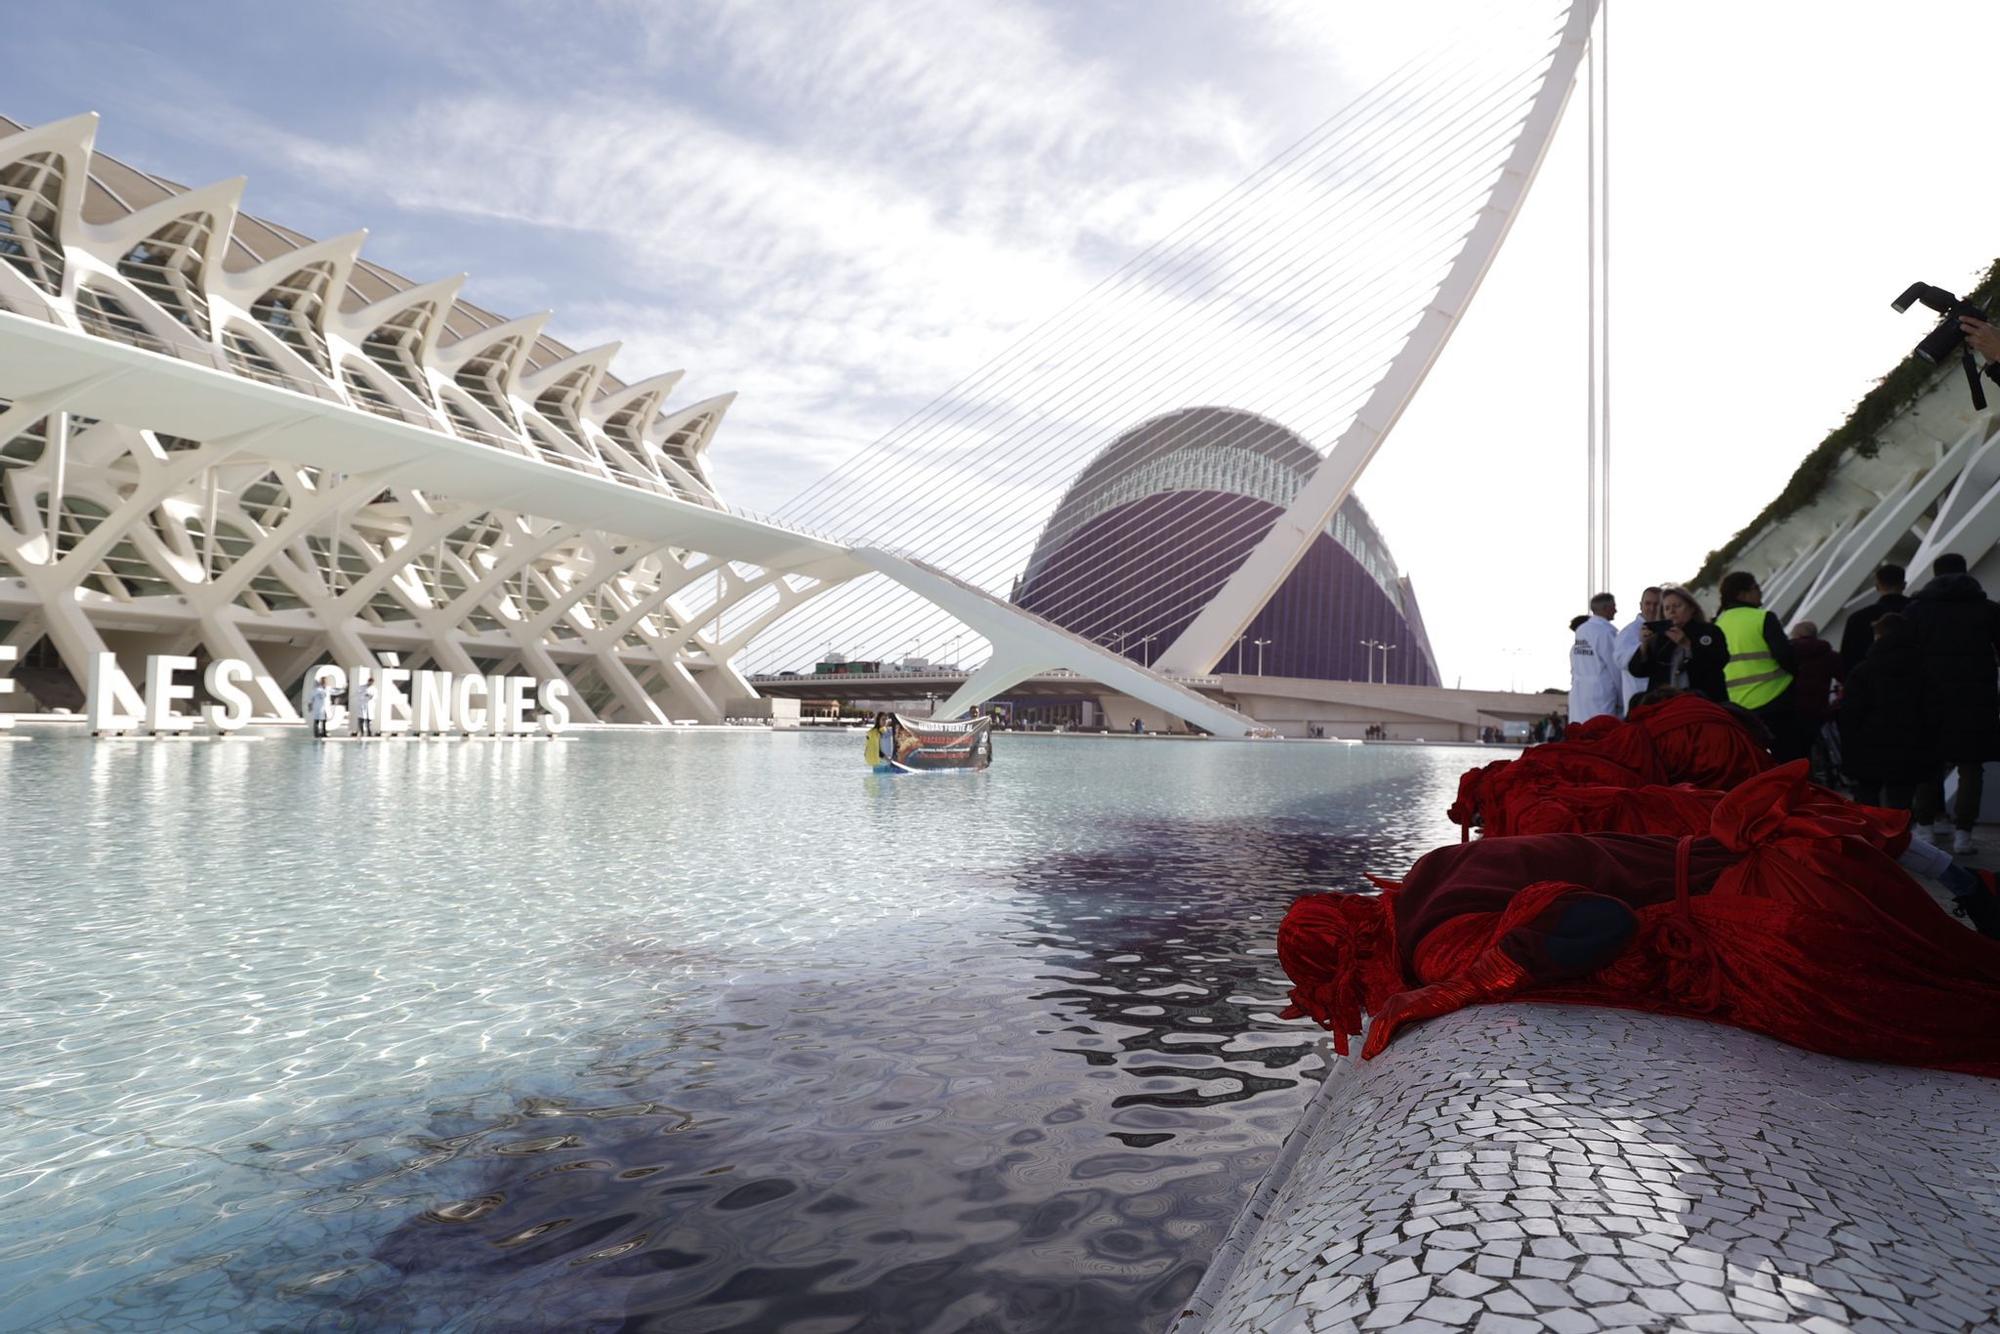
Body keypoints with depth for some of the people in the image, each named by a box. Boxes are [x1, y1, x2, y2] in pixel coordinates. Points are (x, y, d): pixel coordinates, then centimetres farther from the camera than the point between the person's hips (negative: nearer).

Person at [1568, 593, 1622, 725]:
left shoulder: (1580, 630, 7)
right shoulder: (1606, 631, -10)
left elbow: (1574, 665, 8)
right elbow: (1615, 667, -5)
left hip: (1578, 691, 7)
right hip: (1601, 692, -7)